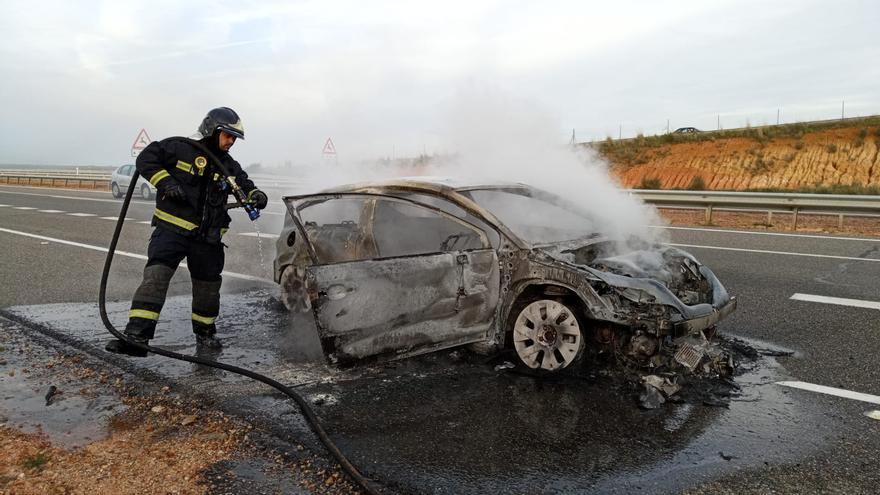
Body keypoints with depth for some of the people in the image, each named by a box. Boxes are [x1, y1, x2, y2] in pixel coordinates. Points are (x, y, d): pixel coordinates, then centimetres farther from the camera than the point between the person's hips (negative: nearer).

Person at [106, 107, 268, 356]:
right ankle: (136, 335, -18)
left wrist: (256, 195, -7)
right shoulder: (180, 148, -2)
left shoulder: (229, 166, 13)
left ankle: (205, 332, 34)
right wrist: (165, 182, -16)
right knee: (155, 276, -19)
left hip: (208, 238, 5)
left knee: (208, 286, 12)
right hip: (172, 229, -4)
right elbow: (146, 159, -1)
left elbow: (245, 184, 16)